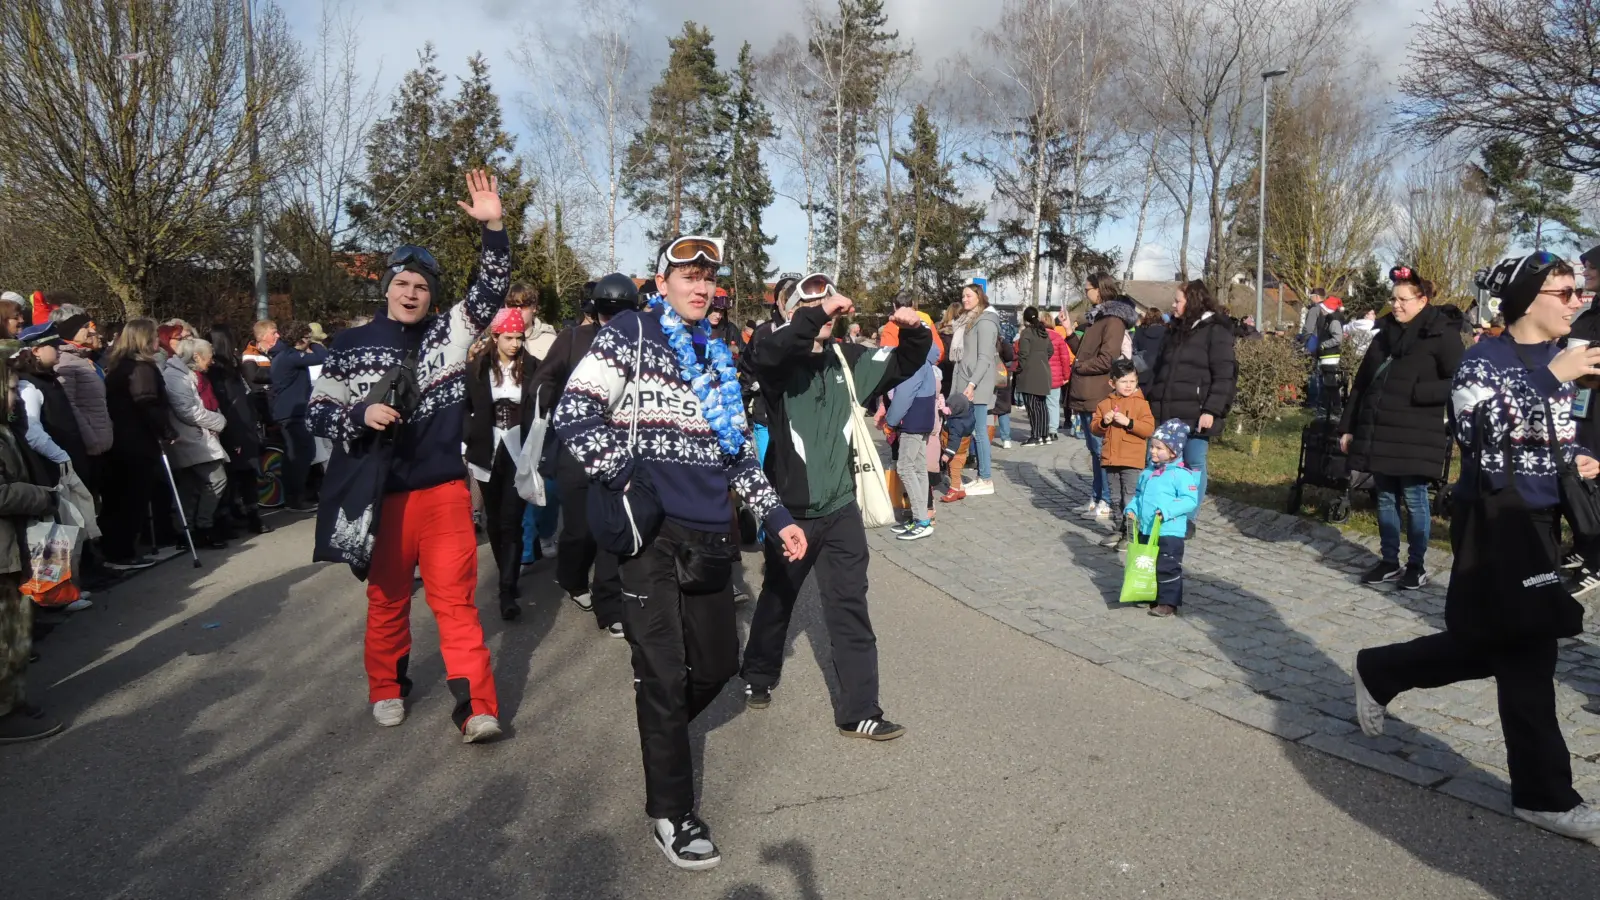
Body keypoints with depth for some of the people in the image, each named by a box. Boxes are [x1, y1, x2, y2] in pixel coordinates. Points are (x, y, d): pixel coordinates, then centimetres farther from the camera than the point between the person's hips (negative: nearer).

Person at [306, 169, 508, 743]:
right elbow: (317, 413, 6)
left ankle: (475, 706, -4)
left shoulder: (448, 334, 5)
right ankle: (386, 688, 33)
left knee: (455, 598, -3)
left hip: (444, 489, -1)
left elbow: (491, 292, -5)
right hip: (381, 493, 1)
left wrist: (493, 228, -17)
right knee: (387, 598, 14)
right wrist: (361, 415, -14)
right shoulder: (353, 346, 4)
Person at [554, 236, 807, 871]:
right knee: (665, 676, 1)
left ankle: (662, 734, 43)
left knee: (717, 665, 13)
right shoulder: (630, 335, -3)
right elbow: (572, 414, -14)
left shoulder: (717, 356, 17)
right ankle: (670, 812, 17)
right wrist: (625, 479, -17)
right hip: (653, 534, -6)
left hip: (710, 538, 6)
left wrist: (774, 515, 15)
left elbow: (740, 451, 21)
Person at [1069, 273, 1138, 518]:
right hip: (1086, 397, 9)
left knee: (1101, 451, -3)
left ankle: (1106, 501, 4)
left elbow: (1107, 359, -21)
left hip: (1099, 399, -9)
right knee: (1094, 451, 14)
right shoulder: (1096, 317, 16)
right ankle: (1097, 498, 22)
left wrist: (1079, 366, -8)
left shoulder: (1113, 319, -12)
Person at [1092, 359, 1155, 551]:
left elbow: (1149, 428, -12)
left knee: (1130, 499, -5)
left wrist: (1128, 422, -22)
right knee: (1116, 499, 15)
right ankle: (1121, 531, 26)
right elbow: (1094, 427, 8)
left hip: (1132, 462, -5)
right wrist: (1103, 422, -12)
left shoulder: (1140, 404, -5)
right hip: (1110, 460, 5)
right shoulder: (1105, 404, 7)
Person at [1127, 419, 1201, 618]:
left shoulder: (1182, 474, -13)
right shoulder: (1147, 473, 10)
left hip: (1170, 532, -8)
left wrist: (1167, 510, -29)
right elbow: (1139, 495, 20)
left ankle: (1169, 603, 8)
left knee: (1167, 568, -2)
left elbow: (1190, 500, -19)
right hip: (1145, 530, 8)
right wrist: (1131, 508, 2)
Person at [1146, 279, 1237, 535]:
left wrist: (1211, 410, -17)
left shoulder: (1215, 331, -4)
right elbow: (1160, 369, 23)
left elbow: (1224, 375, -10)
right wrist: (1153, 403, 16)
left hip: (1195, 414, -6)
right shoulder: (1175, 330, 18)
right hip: (1168, 413, 6)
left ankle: (1190, 517, 9)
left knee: (1194, 464, 1)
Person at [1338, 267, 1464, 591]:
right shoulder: (1385, 333, 12)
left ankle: (1416, 566, 14)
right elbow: (1362, 382, 14)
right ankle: (1389, 562, 19)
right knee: (1385, 497, 10)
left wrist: (1418, 392, -19)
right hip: (1379, 431, 6)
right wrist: (1348, 427, 12)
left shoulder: (1442, 335, -6)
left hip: (1414, 434, -6)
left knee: (1414, 498, 2)